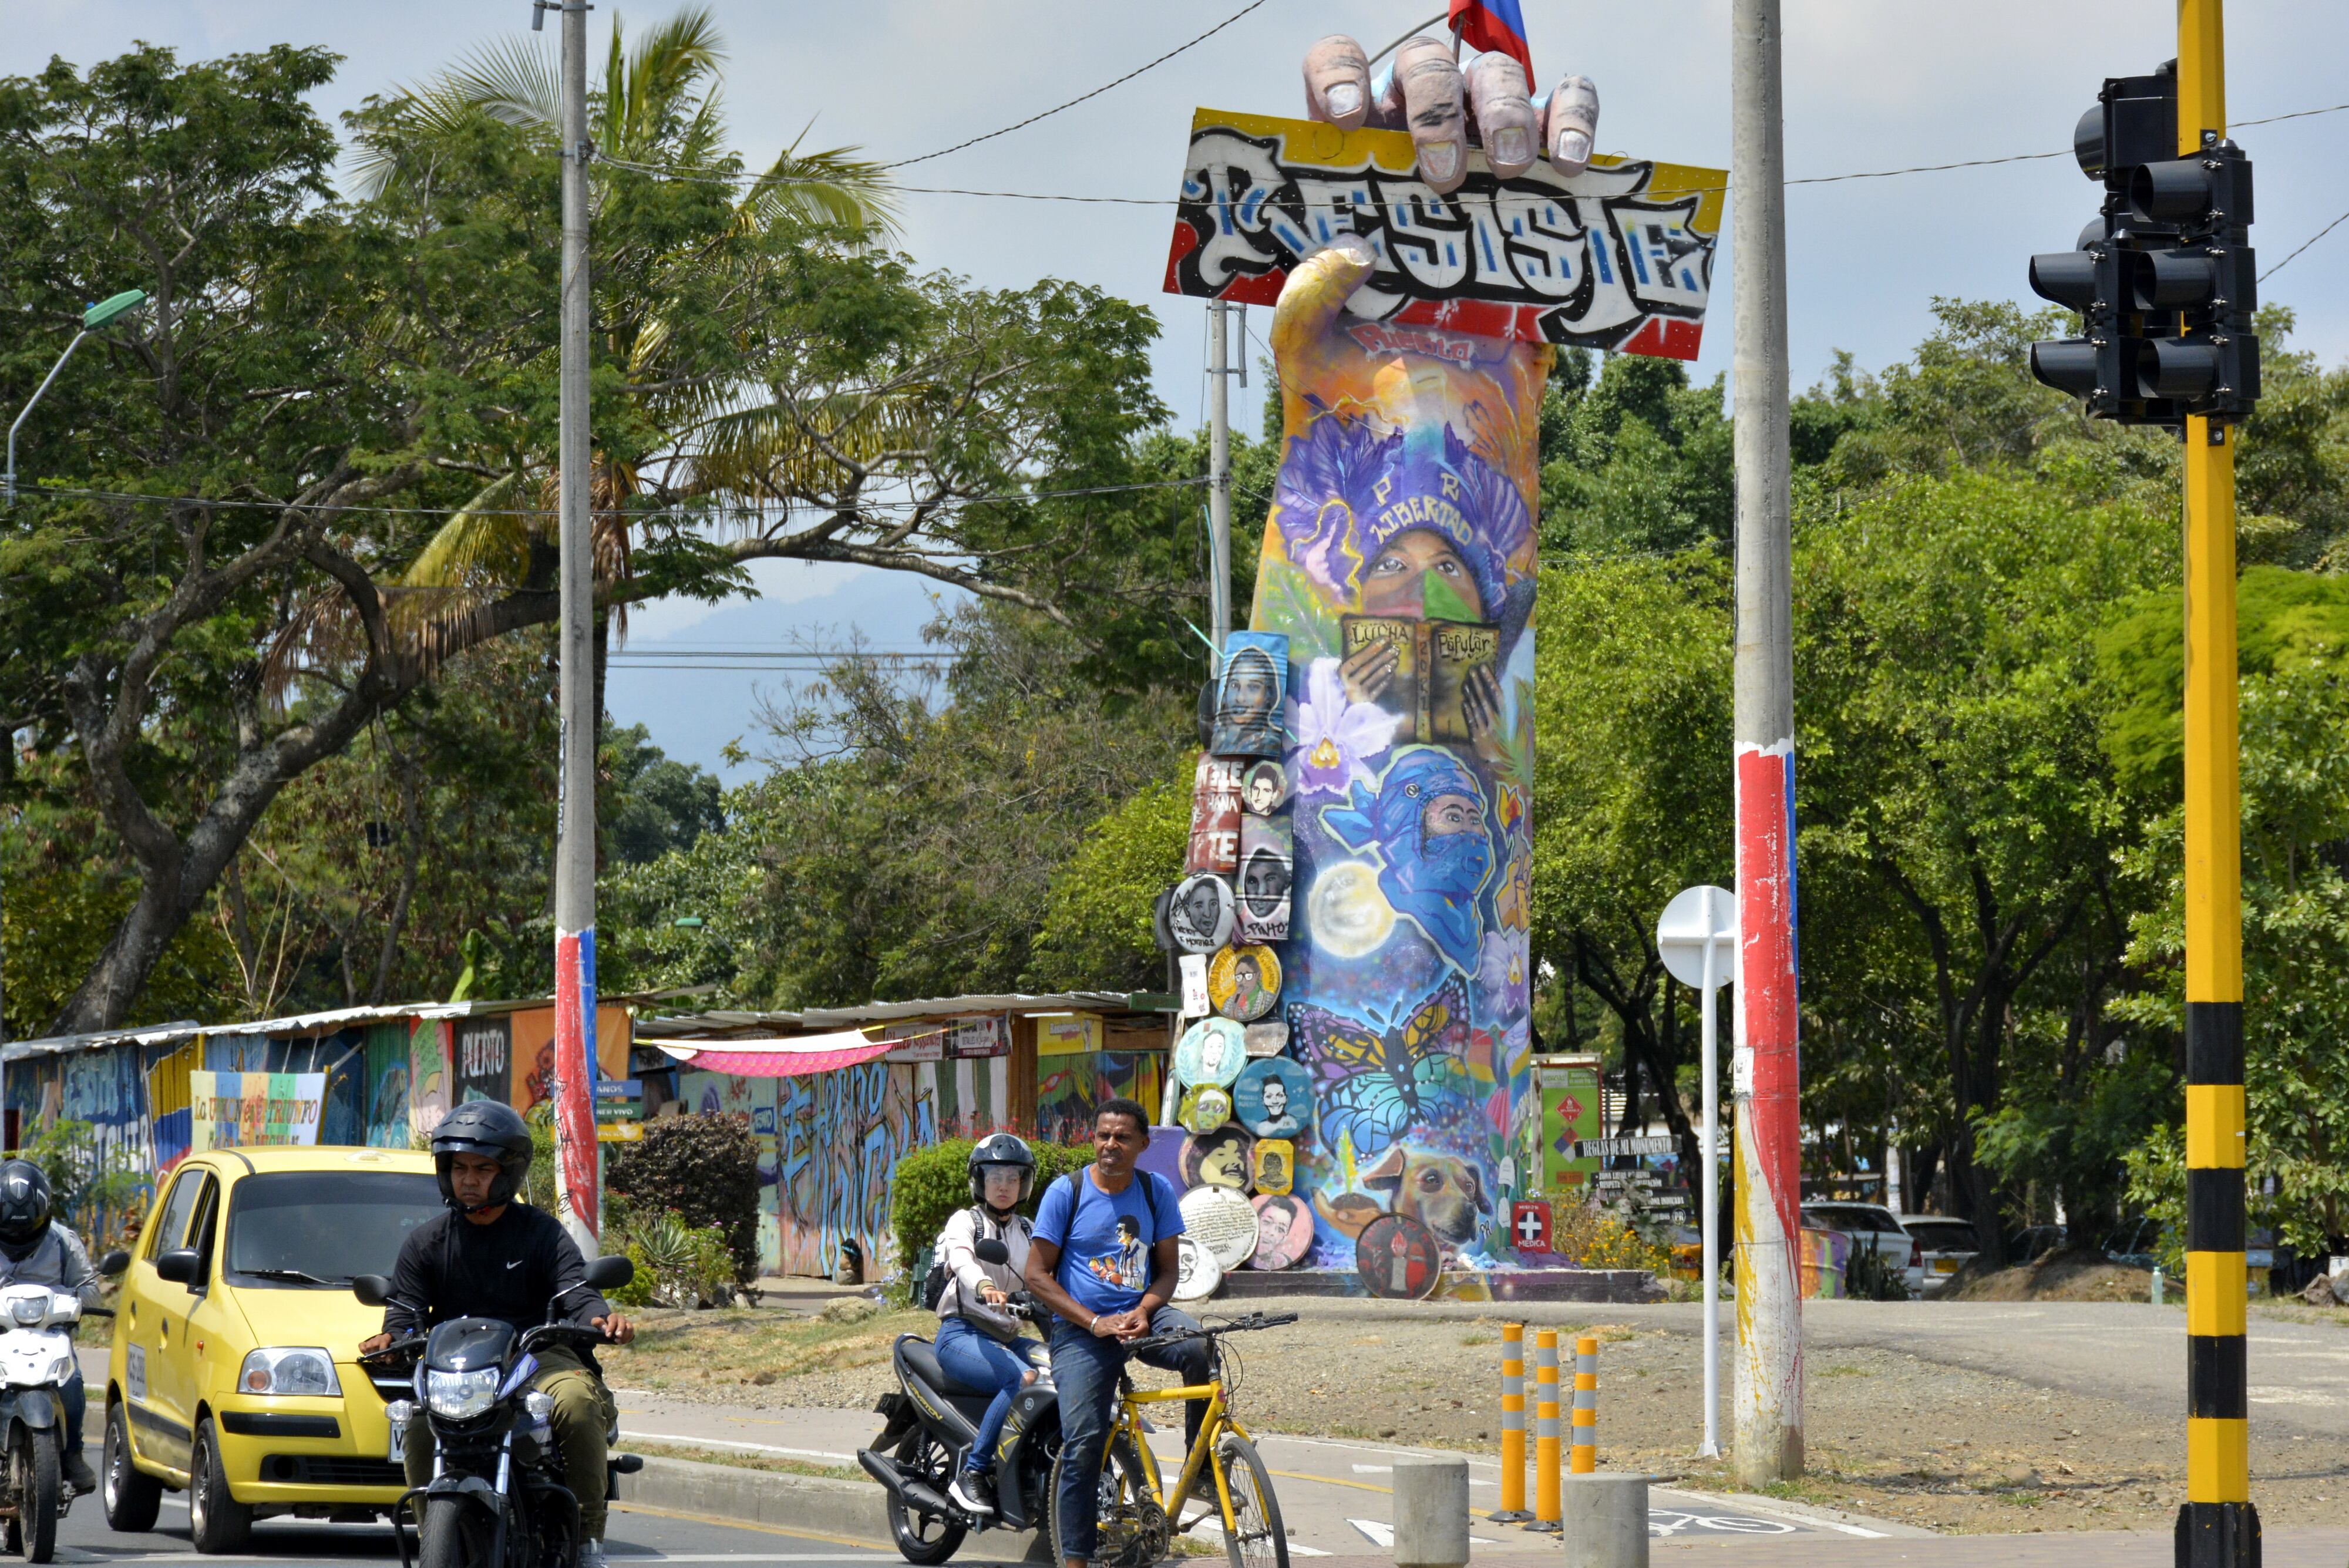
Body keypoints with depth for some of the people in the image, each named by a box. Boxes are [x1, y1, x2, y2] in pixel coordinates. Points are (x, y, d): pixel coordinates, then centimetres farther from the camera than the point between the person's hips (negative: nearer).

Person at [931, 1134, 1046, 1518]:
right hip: (962, 1333, -6)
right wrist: (984, 1286, -42)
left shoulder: (1028, 1232, 22)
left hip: (1008, 1337, 6)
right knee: (1023, 1379, -33)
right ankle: (972, 1473, -29)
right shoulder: (965, 1221, 3)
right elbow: (961, 1257, -19)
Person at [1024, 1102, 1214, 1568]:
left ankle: (1201, 1471, -15)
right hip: (1081, 1329, -2)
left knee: (1202, 1349, -29)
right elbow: (1038, 1275, -5)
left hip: (1140, 1316, 2)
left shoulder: (1156, 1191, 4)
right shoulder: (1066, 1192, -4)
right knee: (1083, 1443, -14)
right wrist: (1095, 1323, -15)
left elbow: (1166, 1270, 7)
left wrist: (1143, 1313, -14)